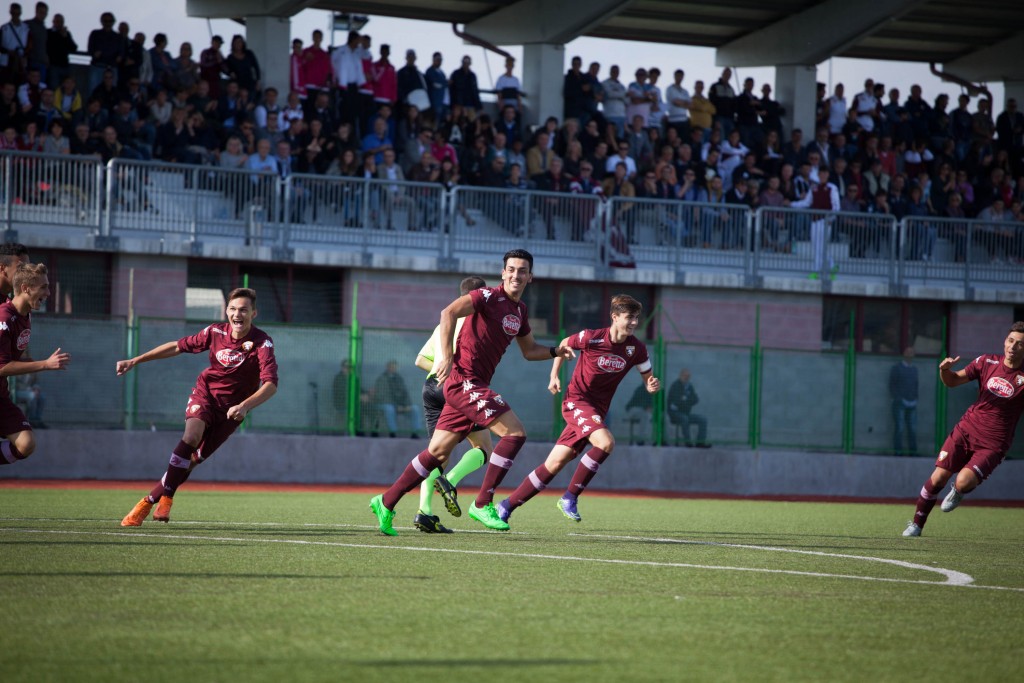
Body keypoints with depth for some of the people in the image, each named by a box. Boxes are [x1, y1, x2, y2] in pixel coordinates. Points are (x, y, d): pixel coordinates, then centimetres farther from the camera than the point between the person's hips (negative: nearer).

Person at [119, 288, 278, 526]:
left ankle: (151, 500, 11)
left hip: (231, 409, -1)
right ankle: (166, 496, -23)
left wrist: (244, 406, -47)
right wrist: (135, 361, 1)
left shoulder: (262, 343, -21)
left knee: (194, 459, -4)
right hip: (205, 393, 1)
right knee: (192, 436, -28)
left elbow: (270, 384, -31)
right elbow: (178, 346, 3)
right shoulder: (215, 332, -10)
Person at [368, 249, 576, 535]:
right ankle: (482, 504, -10)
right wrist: (447, 357, -27)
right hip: (464, 379, -9)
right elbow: (449, 313, -23)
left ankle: (386, 503, 18)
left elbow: (529, 350, 30)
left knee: (438, 452, 10)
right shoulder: (489, 297, -11)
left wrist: (555, 351, 12)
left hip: (474, 386, 9)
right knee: (515, 432, -15)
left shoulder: (520, 311, 17)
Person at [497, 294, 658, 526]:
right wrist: (554, 376, 4)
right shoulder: (592, 338, -13)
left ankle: (507, 506, 11)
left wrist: (652, 385, -14)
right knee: (605, 442, -29)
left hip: (597, 410, 5)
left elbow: (648, 379, 9)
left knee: (555, 464, 2)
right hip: (577, 400, -5)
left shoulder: (636, 349, -2)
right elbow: (564, 344, 7)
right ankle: (570, 498, -16)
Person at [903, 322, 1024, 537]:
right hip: (966, 430, 3)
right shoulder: (987, 362, 1)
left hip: (993, 444, -3)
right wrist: (945, 370, -13)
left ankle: (958, 492, 18)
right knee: (938, 478, -5)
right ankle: (916, 524, 16)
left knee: (963, 482, -21)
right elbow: (953, 381, 11)